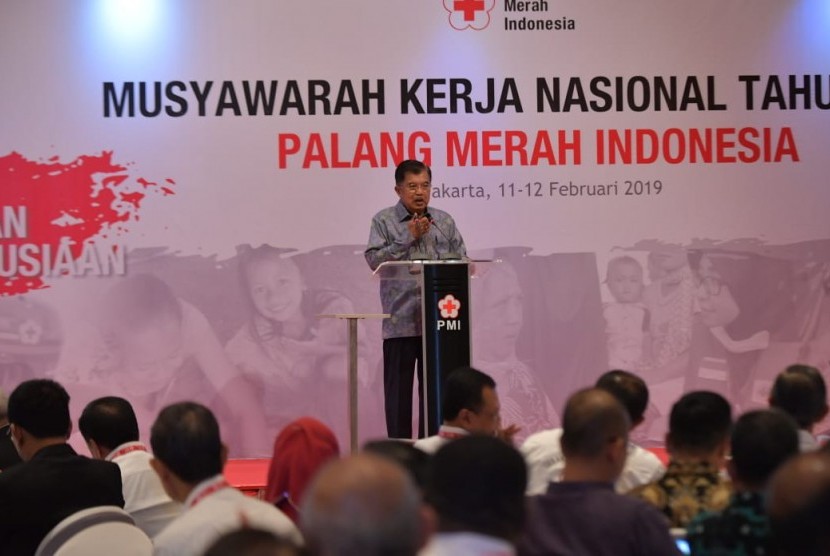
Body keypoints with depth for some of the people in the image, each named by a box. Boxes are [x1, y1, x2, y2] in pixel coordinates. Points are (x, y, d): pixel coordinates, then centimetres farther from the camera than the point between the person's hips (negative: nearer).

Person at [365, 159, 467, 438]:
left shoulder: (445, 221, 13)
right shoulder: (384, 221, 3)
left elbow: (462, 262, 11)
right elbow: (374, 259, -7)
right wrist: (408, 237, -9)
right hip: (400, 321, -3)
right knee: (399, 390, 2)